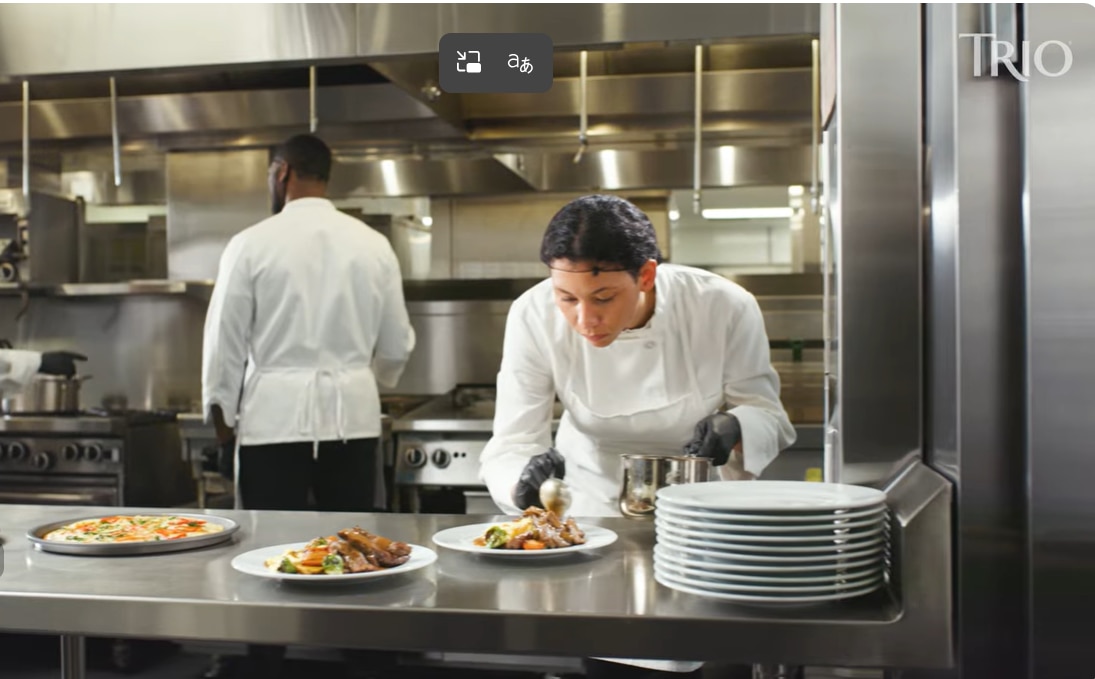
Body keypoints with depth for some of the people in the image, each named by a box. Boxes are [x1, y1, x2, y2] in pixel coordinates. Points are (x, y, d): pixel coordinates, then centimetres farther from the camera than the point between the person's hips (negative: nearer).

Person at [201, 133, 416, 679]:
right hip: (353, 415, 3)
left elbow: (225, 342, -3)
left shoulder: (252, 244, -6)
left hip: (274, 415, -3)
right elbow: (397, 346, 8)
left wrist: (223, 419, 11)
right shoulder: (372, 244, 2)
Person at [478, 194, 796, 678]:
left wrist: (735, 430, -34)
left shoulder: (724, 308, -26)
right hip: (594, 508, 1)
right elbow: (512, 442, -24)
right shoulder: (534, 317, -24)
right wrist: (525, 478, -46)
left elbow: (764, 411, -12)